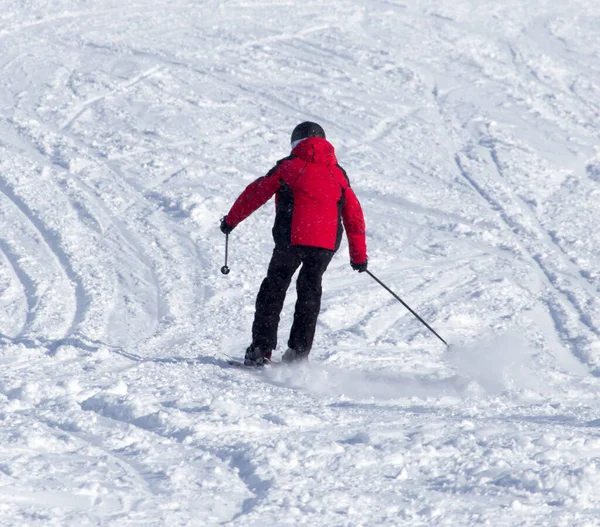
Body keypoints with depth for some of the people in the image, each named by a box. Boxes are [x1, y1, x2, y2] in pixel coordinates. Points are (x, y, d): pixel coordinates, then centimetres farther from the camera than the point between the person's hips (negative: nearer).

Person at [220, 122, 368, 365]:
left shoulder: (288, 166, 8)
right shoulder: (338, 173, 17)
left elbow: (257, 192, 10)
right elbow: (354, 215, 17)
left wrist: (231, 219, 22)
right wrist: (359, 255, 22)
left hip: (291, 238, -2)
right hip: (326, 243, 2)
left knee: (274, 288, 12)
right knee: (310, 290, 19)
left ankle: (261, 350, 7)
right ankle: (299, 351, 12)